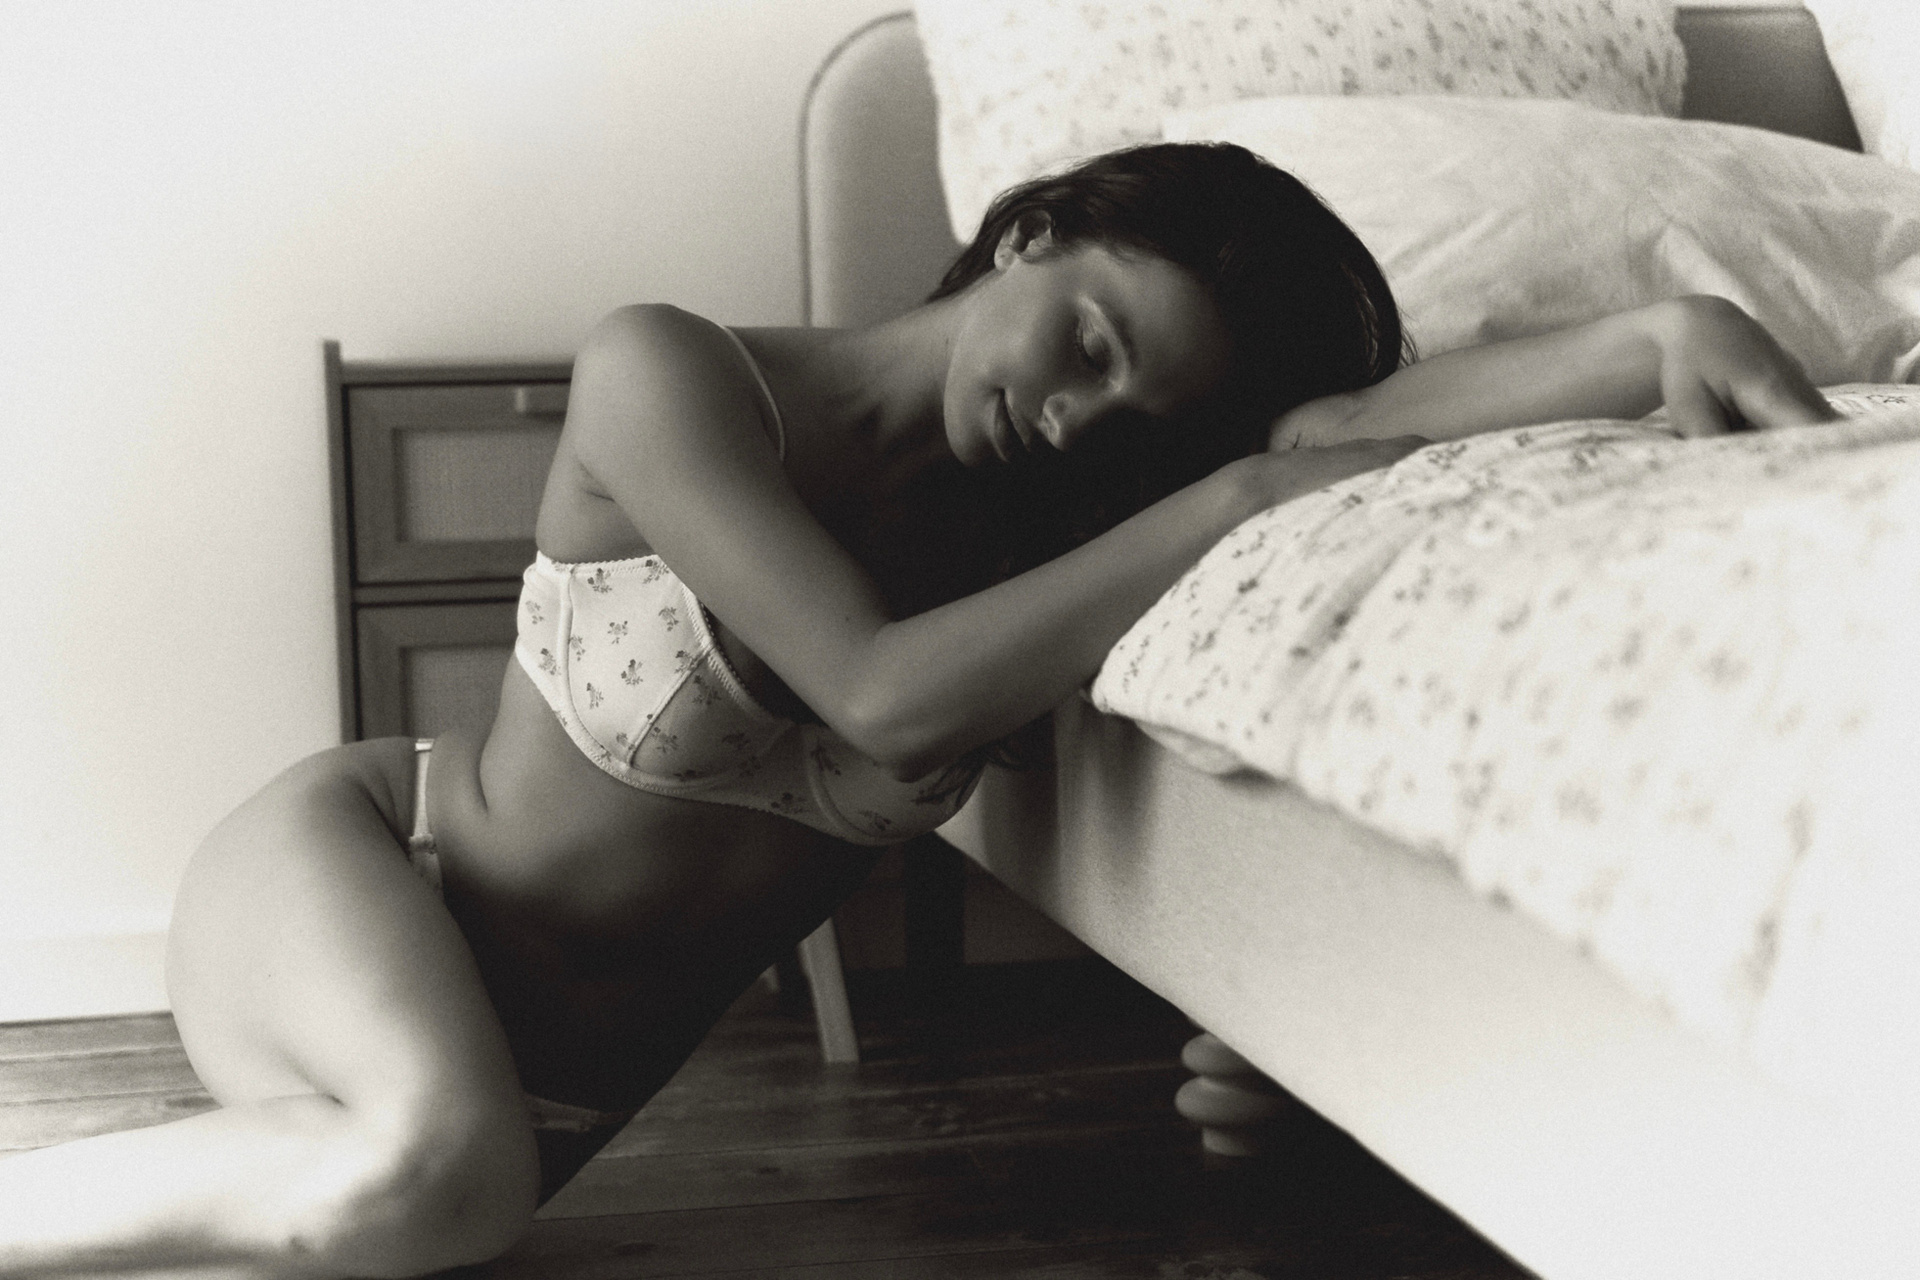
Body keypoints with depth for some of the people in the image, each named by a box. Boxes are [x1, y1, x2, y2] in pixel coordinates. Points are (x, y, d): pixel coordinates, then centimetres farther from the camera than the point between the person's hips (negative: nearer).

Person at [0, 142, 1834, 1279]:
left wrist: (1656, 337, -40)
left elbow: (1349, 422, -24)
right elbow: (881, 696, -30)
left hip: (562, 1077, 6)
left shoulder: (1044, 521, -7)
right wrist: (1234, 507, -29)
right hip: (344, 854, -6)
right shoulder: (668, 374, -19)